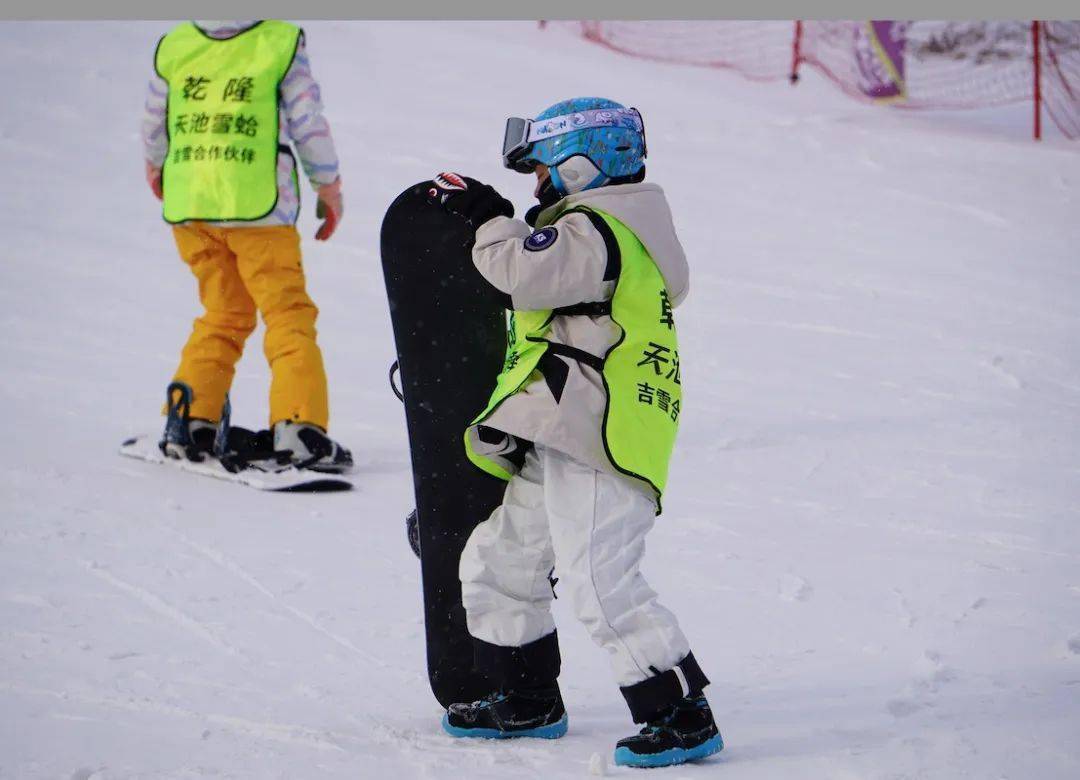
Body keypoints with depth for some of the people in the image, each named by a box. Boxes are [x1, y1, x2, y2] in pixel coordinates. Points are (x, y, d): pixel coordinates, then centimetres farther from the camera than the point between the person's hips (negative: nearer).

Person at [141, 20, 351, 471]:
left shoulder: (173, 46, 4)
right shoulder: (281, 43, -7)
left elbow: (154, 123, 17)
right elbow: (308, 121, 0)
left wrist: (154, 166, 38)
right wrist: (329, 187, 13)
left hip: (188, 203, 4)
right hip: (256, 203, -4)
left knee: (223, 314, 19)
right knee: (287, 312, 4)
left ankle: (189, 421, 12)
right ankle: (298, 425, -7)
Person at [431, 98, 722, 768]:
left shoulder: (596, 229, -11)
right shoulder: (614, 233, 24)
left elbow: (529, 273, -25)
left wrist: (491, 221, -9)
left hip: (597, 440, -12)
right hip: (559, 450, 12)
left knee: (602, 583, -18)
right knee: (499, 563, 20)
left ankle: (683, 718, -15)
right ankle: (528, 701, 31)